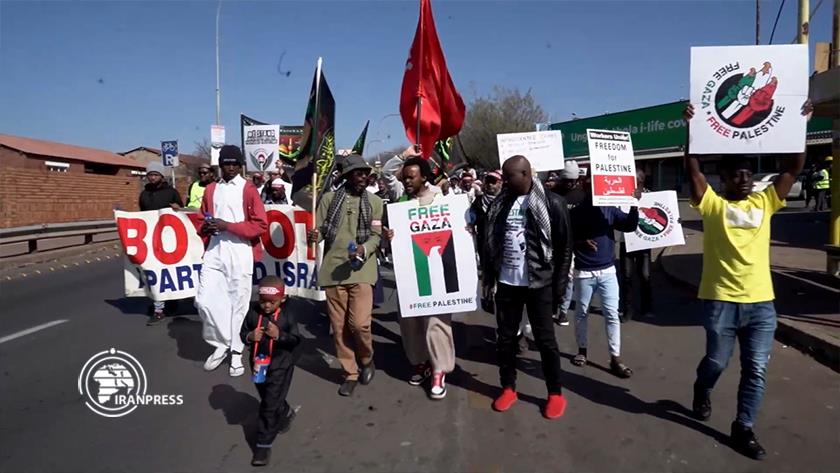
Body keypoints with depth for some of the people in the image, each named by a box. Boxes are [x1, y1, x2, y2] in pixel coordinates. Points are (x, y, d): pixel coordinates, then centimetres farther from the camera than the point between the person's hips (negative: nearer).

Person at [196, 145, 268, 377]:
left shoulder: (249, 188, -1)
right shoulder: (210, 189, 14)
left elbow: (261, 225, -7)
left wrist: (228, 225, -15)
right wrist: (206, 227, -1)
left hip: (240, 253, -4)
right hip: (214, 251, 4)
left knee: (238, 303, 2)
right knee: (204, 300, -4)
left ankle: (236, 352, 16)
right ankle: (221, 344, 17)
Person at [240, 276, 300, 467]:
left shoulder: (287, 315, -13)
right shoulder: (253, 312, -7)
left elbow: (295, 341, -12)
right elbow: (242, 334, 1)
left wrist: (279, 335, -29)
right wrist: (250, 337, -21)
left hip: (281, 365, -4)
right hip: (259, 364, 4)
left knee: (270, 405, -2)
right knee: (267, 399, 24)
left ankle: (264, 444, 6)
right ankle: (286, 413, 54)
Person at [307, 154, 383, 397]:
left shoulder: (375, 202, 6)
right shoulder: (329, 198, 7)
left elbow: (376, 235, 2)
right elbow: (320, 229, 7)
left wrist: (364, 250, -18)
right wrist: (314, 235, -16)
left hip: (361, 269, -1)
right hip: (333, 269, 2)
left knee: (360, 323, -12)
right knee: (339, 326, 5)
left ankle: (367, 360, 19)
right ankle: (350, 373, 21)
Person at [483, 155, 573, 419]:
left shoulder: (552, 203, -9)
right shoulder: (500, 203, 5)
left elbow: (564, 247, -7)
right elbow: (491, 242, 10)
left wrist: (559, 286, -8)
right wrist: (488, 277, 8)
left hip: (538, 283, -4)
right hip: (506, 282, 4)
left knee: (545, 339, 5)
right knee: (505, 337, 11)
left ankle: (556, 394, 21)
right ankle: (508, 388, 27)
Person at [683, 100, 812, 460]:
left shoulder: (764, 202, 10)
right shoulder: (712, 204, -1)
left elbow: (794, 168, 8)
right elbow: (693, 170, -12)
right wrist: (693, 129, -17)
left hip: (761, 301, 4)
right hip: (720, 300, -3)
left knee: (756, 370, 5)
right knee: (716, 362, 12)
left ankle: (743, 428, 19)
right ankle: (701, 393, 43)